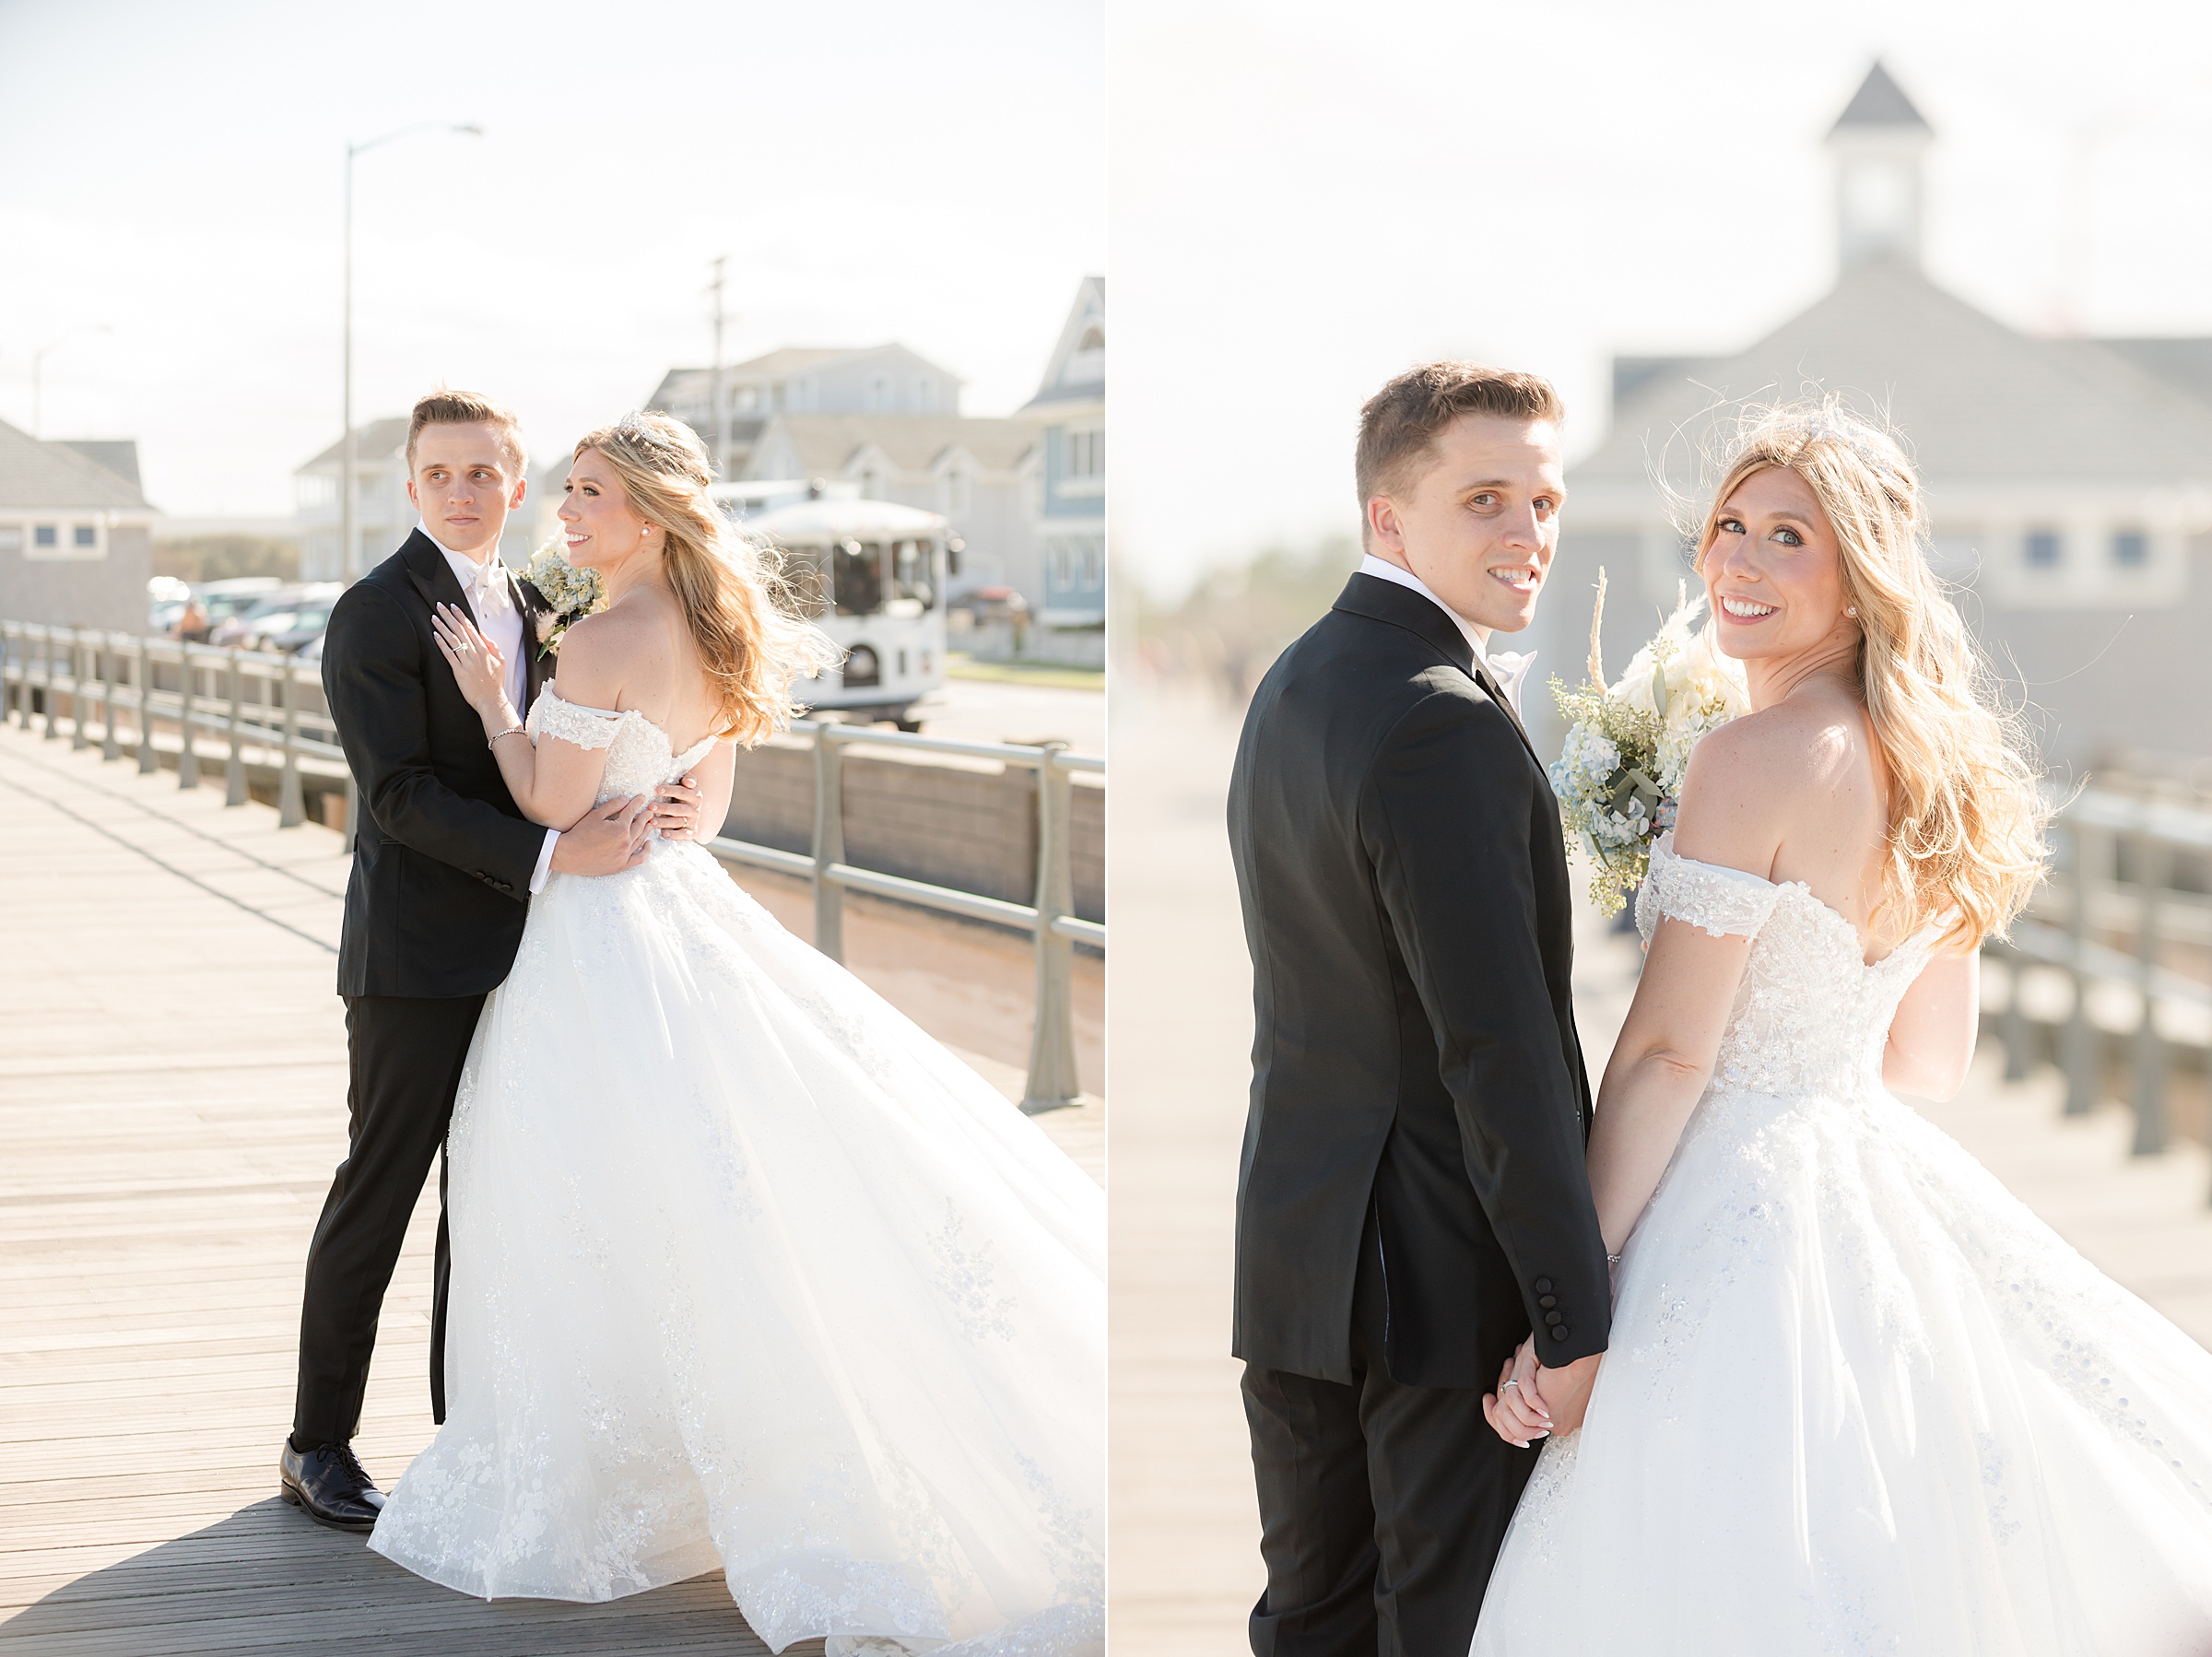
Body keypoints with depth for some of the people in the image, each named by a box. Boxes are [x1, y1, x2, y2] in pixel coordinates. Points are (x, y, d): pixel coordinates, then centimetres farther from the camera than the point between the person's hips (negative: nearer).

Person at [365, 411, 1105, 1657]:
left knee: (590, 1221, 0)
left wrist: (493, 697, -4)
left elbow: (551, 806, -15)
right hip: (687, 904, 9)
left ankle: (553, 1497, 8)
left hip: (602, 934, -9)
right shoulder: (716, 636, 9)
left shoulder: (605, 639, -17)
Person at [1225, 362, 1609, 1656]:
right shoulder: (1446, 726, -19)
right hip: (1446, 1264, -9)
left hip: (1292, 1247, 9)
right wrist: (1576, 1313, -18)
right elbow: (1499, 1050, -22)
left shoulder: (1294, 684, 11)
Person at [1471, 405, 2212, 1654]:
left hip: (1739, 1210, -9)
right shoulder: (1938, 768, 8)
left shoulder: (1754, 760, -16)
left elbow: (1668, 1057, -17)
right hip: (1878, 1187, 9)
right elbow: (1935, 1061, 15)